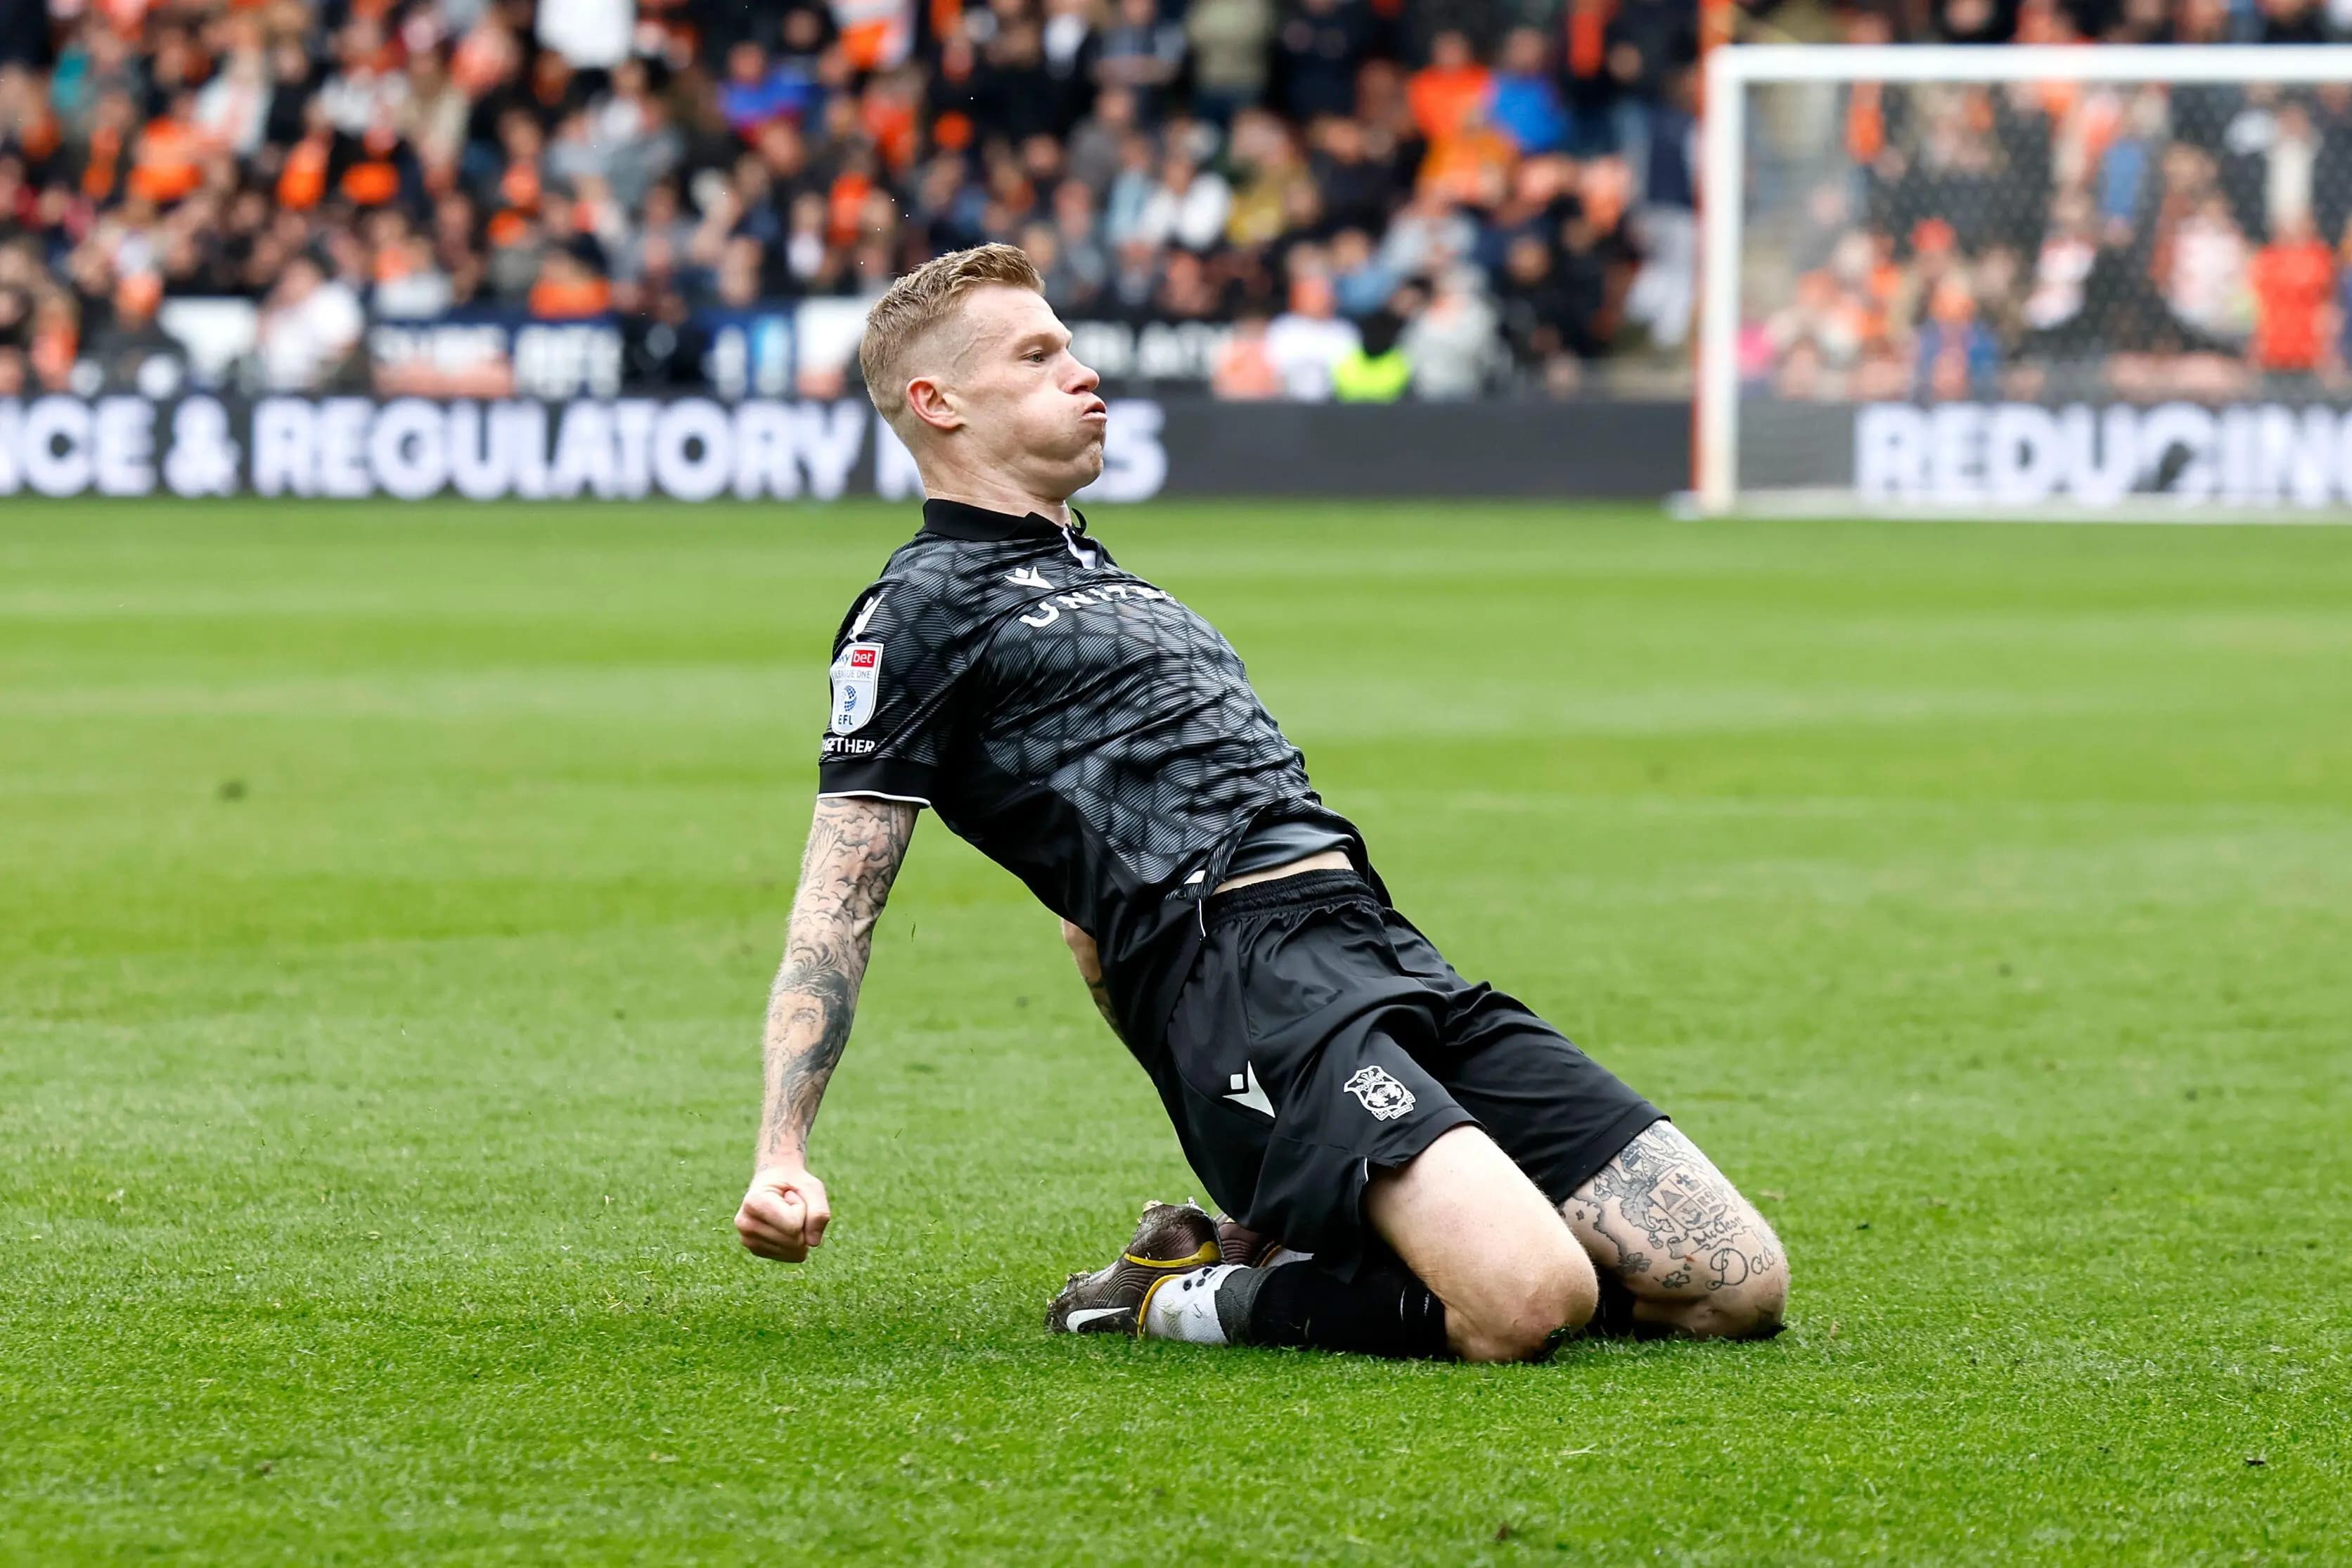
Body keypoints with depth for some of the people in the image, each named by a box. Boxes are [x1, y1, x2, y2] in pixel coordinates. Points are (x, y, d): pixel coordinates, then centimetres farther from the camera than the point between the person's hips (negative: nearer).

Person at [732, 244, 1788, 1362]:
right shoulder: (921, 609, 5)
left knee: (1737, 1283, -6)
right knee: (1529, 1301, -31)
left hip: (1388, 963, 8)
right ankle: (1189, 1300, -7)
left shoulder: (1104, 578, 31)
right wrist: (781, 1160, -13)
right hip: (1235, 969, -8)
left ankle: (1289, 1250, 6)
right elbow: (837, 908, -1)